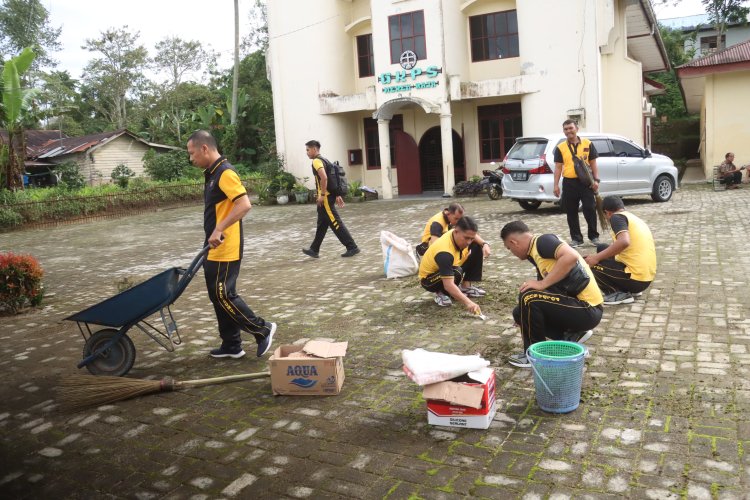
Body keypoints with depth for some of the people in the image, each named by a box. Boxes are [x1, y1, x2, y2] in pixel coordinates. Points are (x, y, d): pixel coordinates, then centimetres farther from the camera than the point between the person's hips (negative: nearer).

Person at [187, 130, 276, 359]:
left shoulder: (225, 172, -15)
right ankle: (231, 345, 21)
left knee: (223, 295, -7)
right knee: (217, 296, 12)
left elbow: (244, 205, -26)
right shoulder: (212, 174, 15)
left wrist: (219, 230, -29)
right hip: (214, 249, 10)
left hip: (225, 250, -10)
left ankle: (263, 330, 7)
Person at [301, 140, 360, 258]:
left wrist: (322, 195, -22)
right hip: (329, 196, 10)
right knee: (322, 224, 15)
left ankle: (352, 247, -6)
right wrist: (337, 195, 20)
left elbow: (324, 178, -27)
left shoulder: (316, 161, -12)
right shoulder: (323, 160, 19)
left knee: (335, 223, -7)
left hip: (325, 198, -10)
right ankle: (314, 250, 24)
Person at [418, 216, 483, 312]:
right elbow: (448, 285, -49)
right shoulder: (445, 252, -42)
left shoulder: (458, 234, -18)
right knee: (456, 273, -40)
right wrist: (468, 302, -58)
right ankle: (440, 293, -8)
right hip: (428, 279, -9)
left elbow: (472, 234, 12)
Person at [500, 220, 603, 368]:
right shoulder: (537, 253, 16)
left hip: (588, 310, -9)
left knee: (528, 297, -20)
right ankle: (571, 337, 9)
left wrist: (542, 284, -23)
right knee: (520, 312, 10)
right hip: (578, 306, 9)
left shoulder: (543, 241, -11)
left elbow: (571, 256, -31)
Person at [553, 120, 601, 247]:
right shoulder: (560, 148, 5)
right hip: (569, 183, 1)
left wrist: (596, 180, -4)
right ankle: (576, 238, 16)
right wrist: (556, 185, -3)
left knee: (590, 209, -2)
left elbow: (593, 164, 6)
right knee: (571, 212, 5)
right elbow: (558, 167, 5)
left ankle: (594, 236, 14)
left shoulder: (587, 144, 4)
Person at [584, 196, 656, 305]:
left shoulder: (616, 217, -7)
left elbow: (624, 242, -26)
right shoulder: (635, 219, 20)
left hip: (635, 278, -9)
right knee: (601, 248, 21)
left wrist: (596, 258, -18)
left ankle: (618, 293, -5)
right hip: (646, 278, 9)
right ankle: (631, 289, 16)